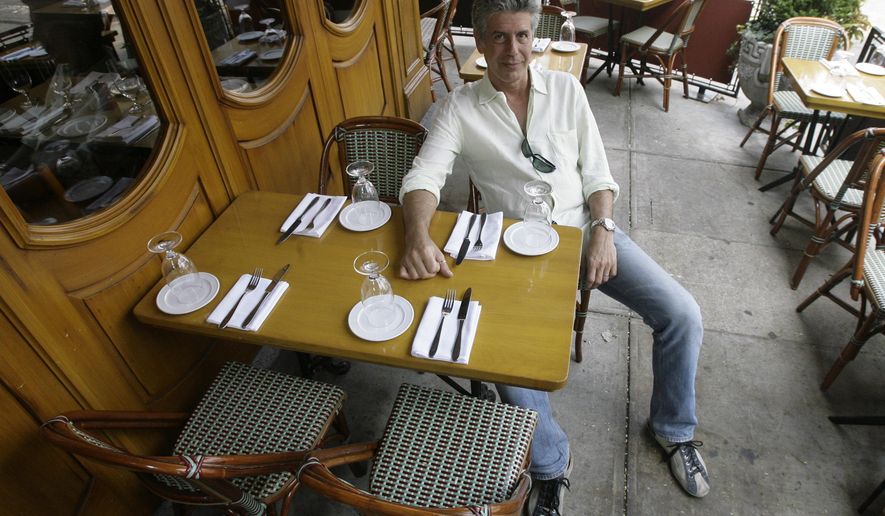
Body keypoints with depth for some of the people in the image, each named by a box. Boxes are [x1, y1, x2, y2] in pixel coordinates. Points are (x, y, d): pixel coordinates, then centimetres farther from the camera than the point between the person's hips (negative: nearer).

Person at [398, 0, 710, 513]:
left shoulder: (566, 88, 5)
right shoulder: (462, 106, -2)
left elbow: (596, 172, 7)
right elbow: (424, 177, -12)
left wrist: (603, 230, -9)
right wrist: (419, 236, -33)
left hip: (585, 228, 3)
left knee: (682, 314, -10)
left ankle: (674, 428, 20)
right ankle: (552, 466, 3)